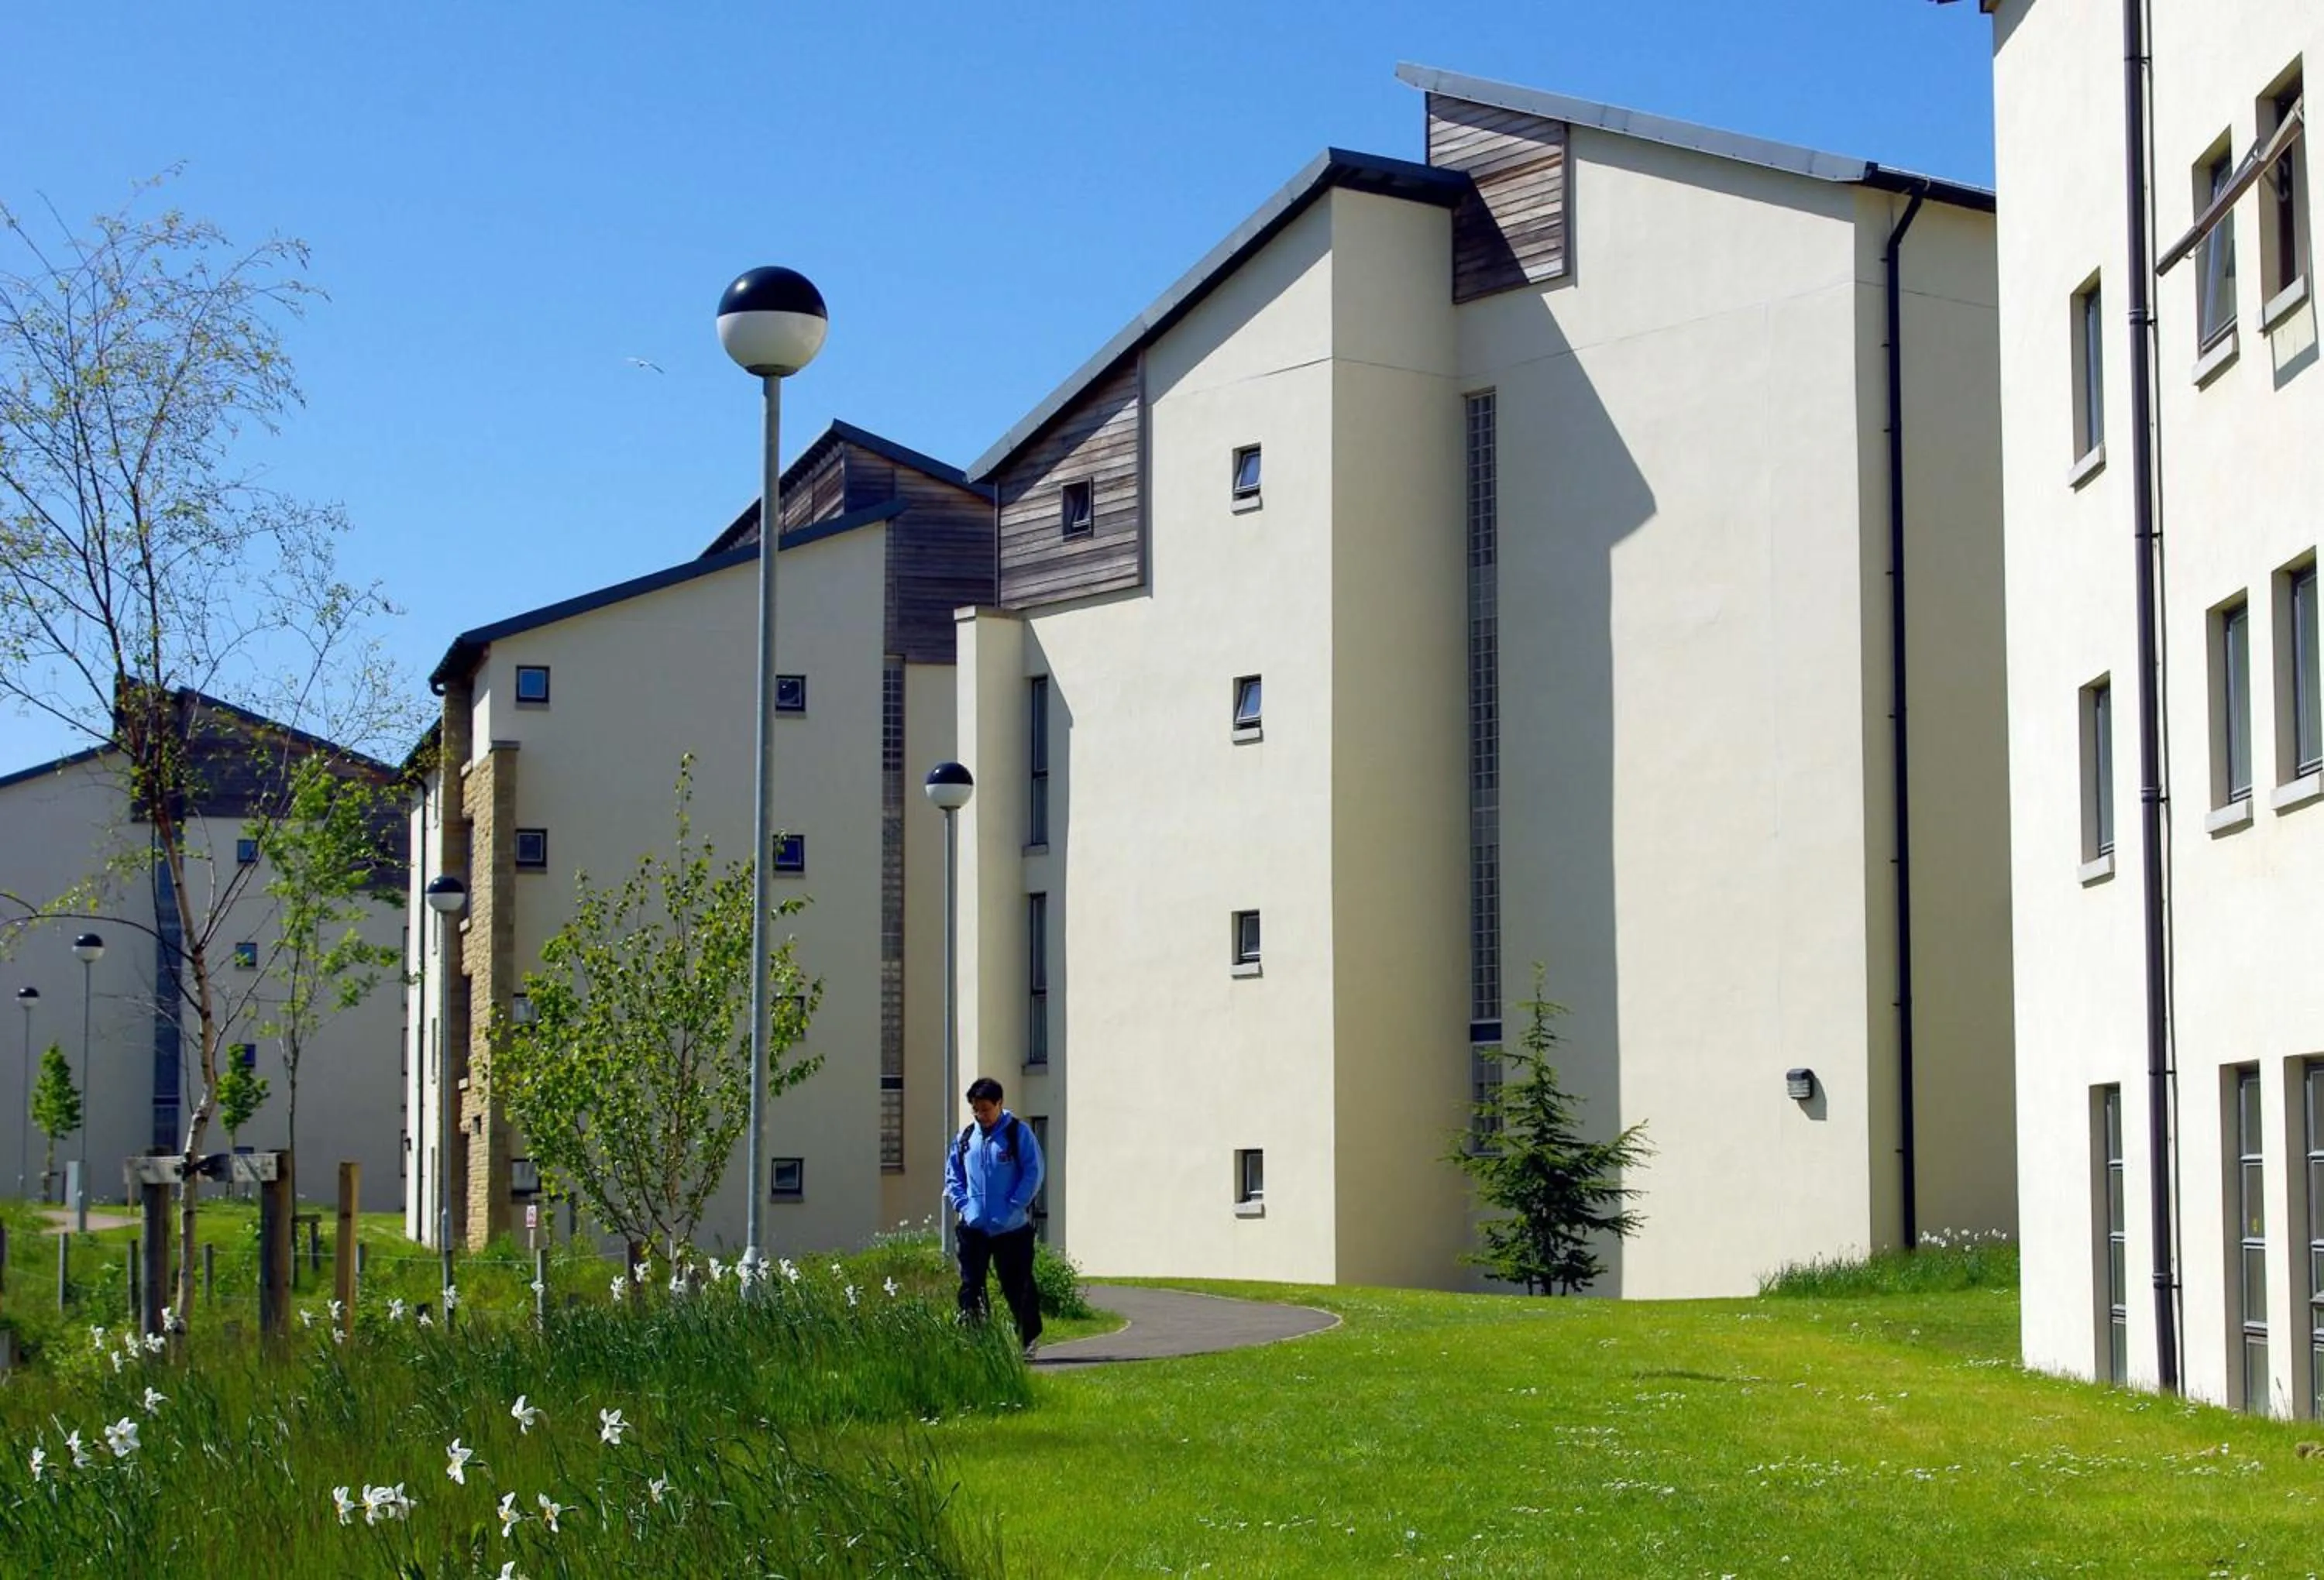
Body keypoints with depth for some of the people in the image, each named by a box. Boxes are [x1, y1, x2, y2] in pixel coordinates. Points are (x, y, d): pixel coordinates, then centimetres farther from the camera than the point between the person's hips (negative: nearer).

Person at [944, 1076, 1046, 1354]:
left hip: (1012, 1227, -3)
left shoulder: (1018, 1133, -4)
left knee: (1018, 1288, 7)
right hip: (973, 1227, 4)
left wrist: (1014, 1207, -13)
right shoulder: (965, 1137, 9)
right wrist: (962, 1204, 0)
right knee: (970, 1289, -3)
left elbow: (1033, 1173, -7)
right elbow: (952, 1175, 15)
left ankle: (1029, 1339, 23)